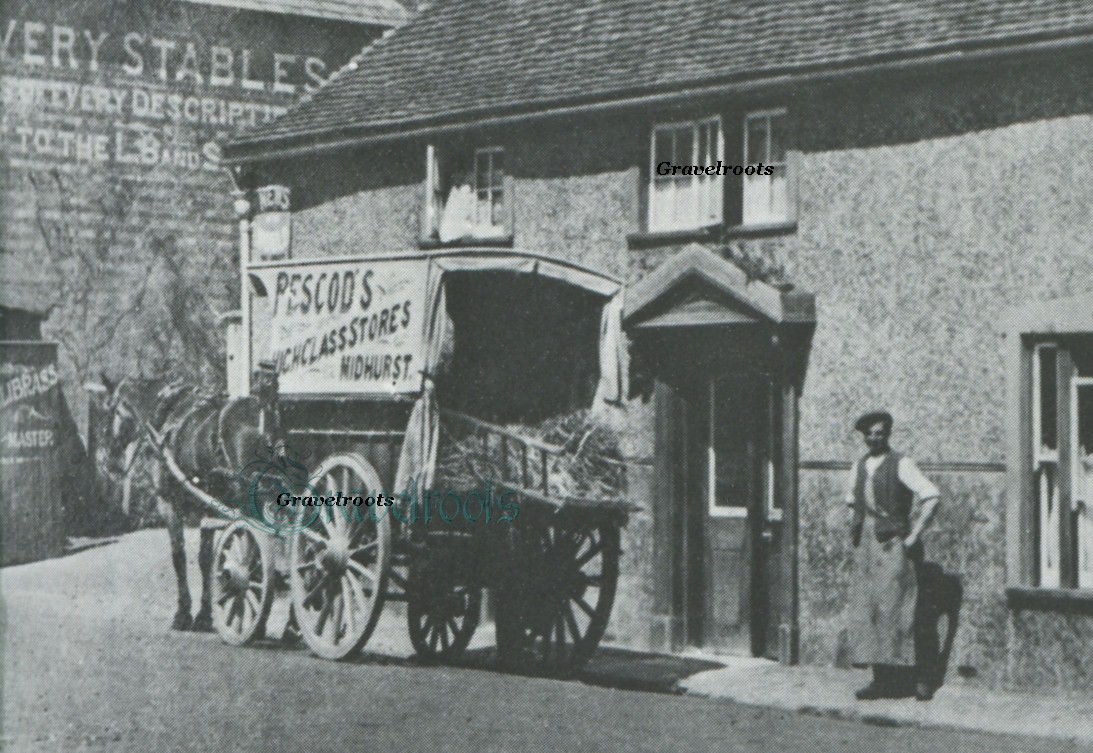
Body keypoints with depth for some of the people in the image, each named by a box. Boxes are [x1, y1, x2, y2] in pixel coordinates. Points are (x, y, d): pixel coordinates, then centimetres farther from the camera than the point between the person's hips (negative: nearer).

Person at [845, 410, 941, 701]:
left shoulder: (901, 465, -5)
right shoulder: (858, 467, 14)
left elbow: (932, 497, -11)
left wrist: (913, 535, -12)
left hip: (894, 546, -6)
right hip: (866, 547, 6)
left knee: (900, 610, -10)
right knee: (867, 611, 1)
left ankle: (922, 679, -4)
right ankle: (881, 679, 6)